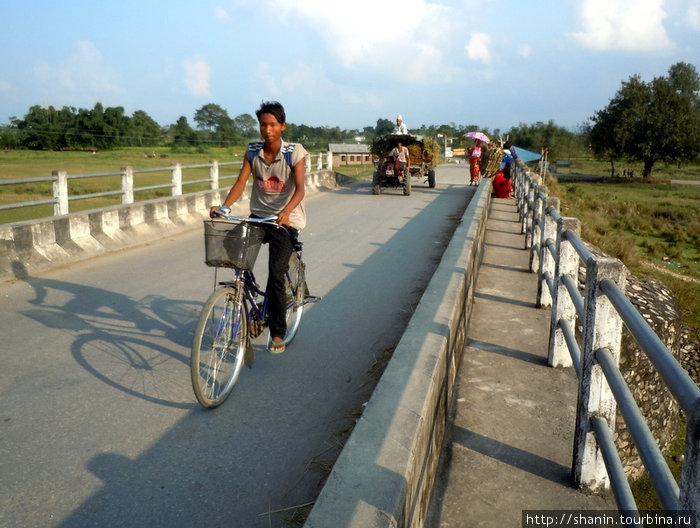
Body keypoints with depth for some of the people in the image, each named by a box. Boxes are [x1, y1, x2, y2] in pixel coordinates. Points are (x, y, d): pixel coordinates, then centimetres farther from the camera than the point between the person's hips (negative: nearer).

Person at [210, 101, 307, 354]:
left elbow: (299, 188, -21)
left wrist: (286, 211, -40)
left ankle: (278, 332, 5)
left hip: (285, 220, -4)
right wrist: (223, 206, -24)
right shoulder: (252, 151, 1)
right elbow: (240, 183, -6)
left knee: (275, 275, -10)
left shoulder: (294, 152, -11)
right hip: (258, 216, 4)